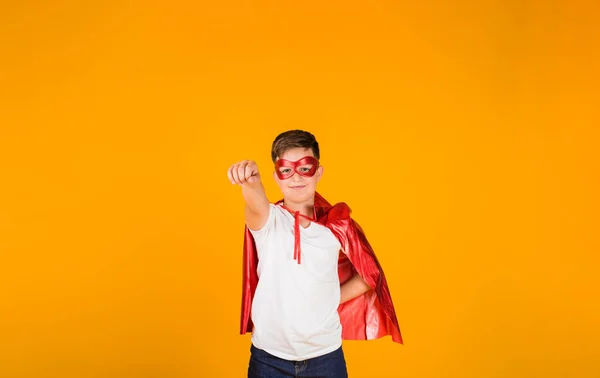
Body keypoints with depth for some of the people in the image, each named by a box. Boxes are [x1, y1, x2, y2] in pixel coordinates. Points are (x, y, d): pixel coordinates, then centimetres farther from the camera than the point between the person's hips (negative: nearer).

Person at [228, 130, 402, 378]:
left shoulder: (337, 224, -3)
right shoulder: (267, 220, -7)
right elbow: (256, 206, -32)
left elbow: (370, 275, 8)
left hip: (325, 354, 1)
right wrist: (250, 180, -53)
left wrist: (332, 300, -1)